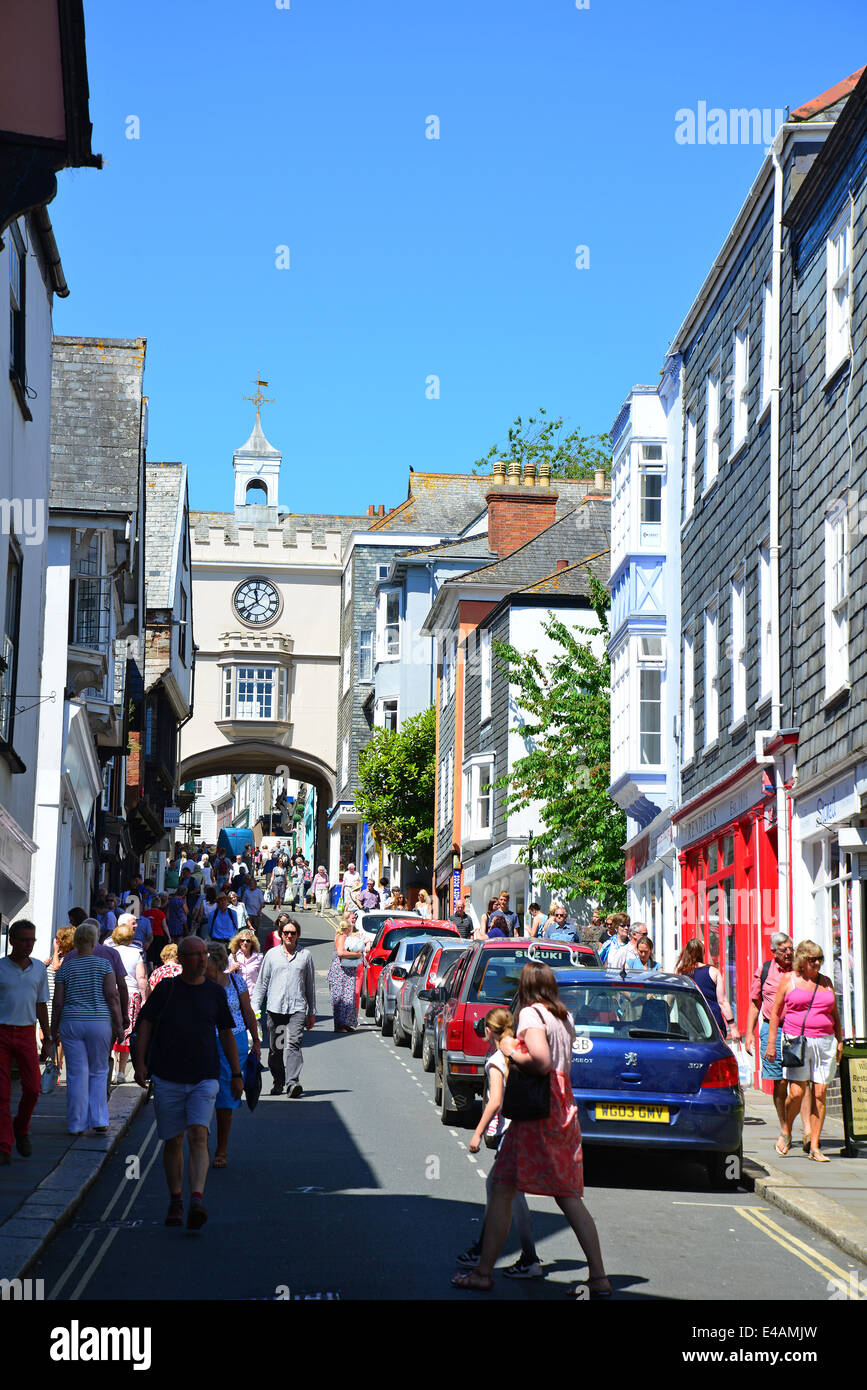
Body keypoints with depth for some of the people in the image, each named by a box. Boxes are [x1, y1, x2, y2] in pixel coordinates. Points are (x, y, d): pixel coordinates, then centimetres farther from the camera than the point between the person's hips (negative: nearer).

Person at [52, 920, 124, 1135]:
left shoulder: (66, 967, 2)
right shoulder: (104, 964, -2)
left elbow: (58, 1003, 1)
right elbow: (113, 996, -9)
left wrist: (54, 1029, 13)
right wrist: (119, 1026, -3)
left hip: (71, 1023, 1)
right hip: (100, 1022, -1)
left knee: (77, 1075, 4)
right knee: (99, 1072, 12)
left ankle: (77, 1124, 6)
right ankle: (99, 1120, 5)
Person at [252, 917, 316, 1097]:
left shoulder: (305, 955, 10)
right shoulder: (272, 954, 11)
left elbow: (310, 985, 15)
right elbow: (262, 983, 12)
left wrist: (312, 1012, 14)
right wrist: (254, 1008, 6)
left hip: (297, 1008, -2)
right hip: (275, 1007, 2)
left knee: (293, 1044, -16)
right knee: (276, 1048, 6)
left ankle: (292, 1083, -25)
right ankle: (278, 1082, 20)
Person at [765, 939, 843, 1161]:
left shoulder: (826, 982, 14)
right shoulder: (789, 980, 4)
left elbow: (835, 1014, 20)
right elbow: (775, 1012, 5)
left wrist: (839, 1041, 9)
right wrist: (771, 1043, -1)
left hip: (824, 1042, 3)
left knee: (820, 1094, -2)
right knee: (796, 1093, -11)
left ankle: (814, 1148, 3)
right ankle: (786, 1132, 17)